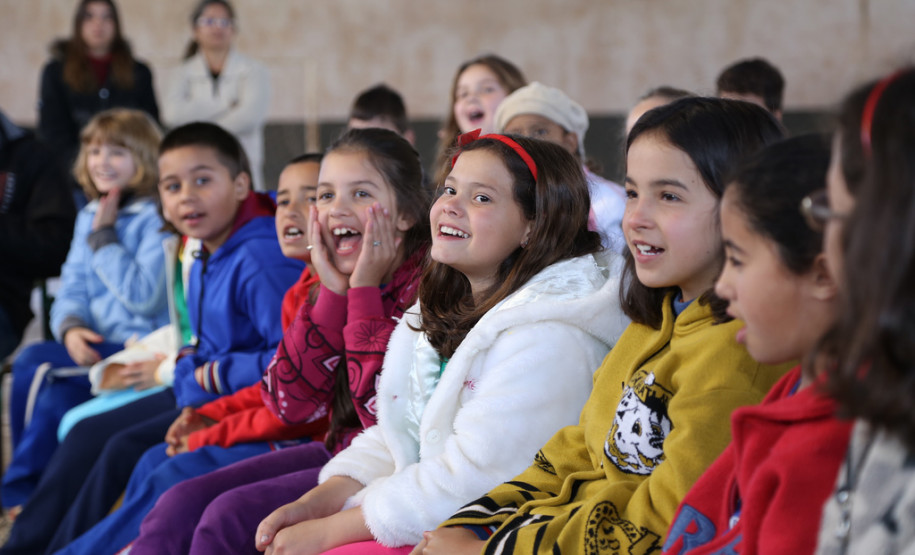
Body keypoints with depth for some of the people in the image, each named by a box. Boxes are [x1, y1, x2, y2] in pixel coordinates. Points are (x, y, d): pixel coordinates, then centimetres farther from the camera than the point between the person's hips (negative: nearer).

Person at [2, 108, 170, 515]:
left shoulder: (157, 219, -8)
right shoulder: (90, 217, 16)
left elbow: (144, 297, -18)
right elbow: (72, 290, 13)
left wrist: (104, 238, -12)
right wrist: (71, 328, -10)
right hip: (96, 348, 6)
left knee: (33, 364, -23)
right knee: (57, 400, -25)